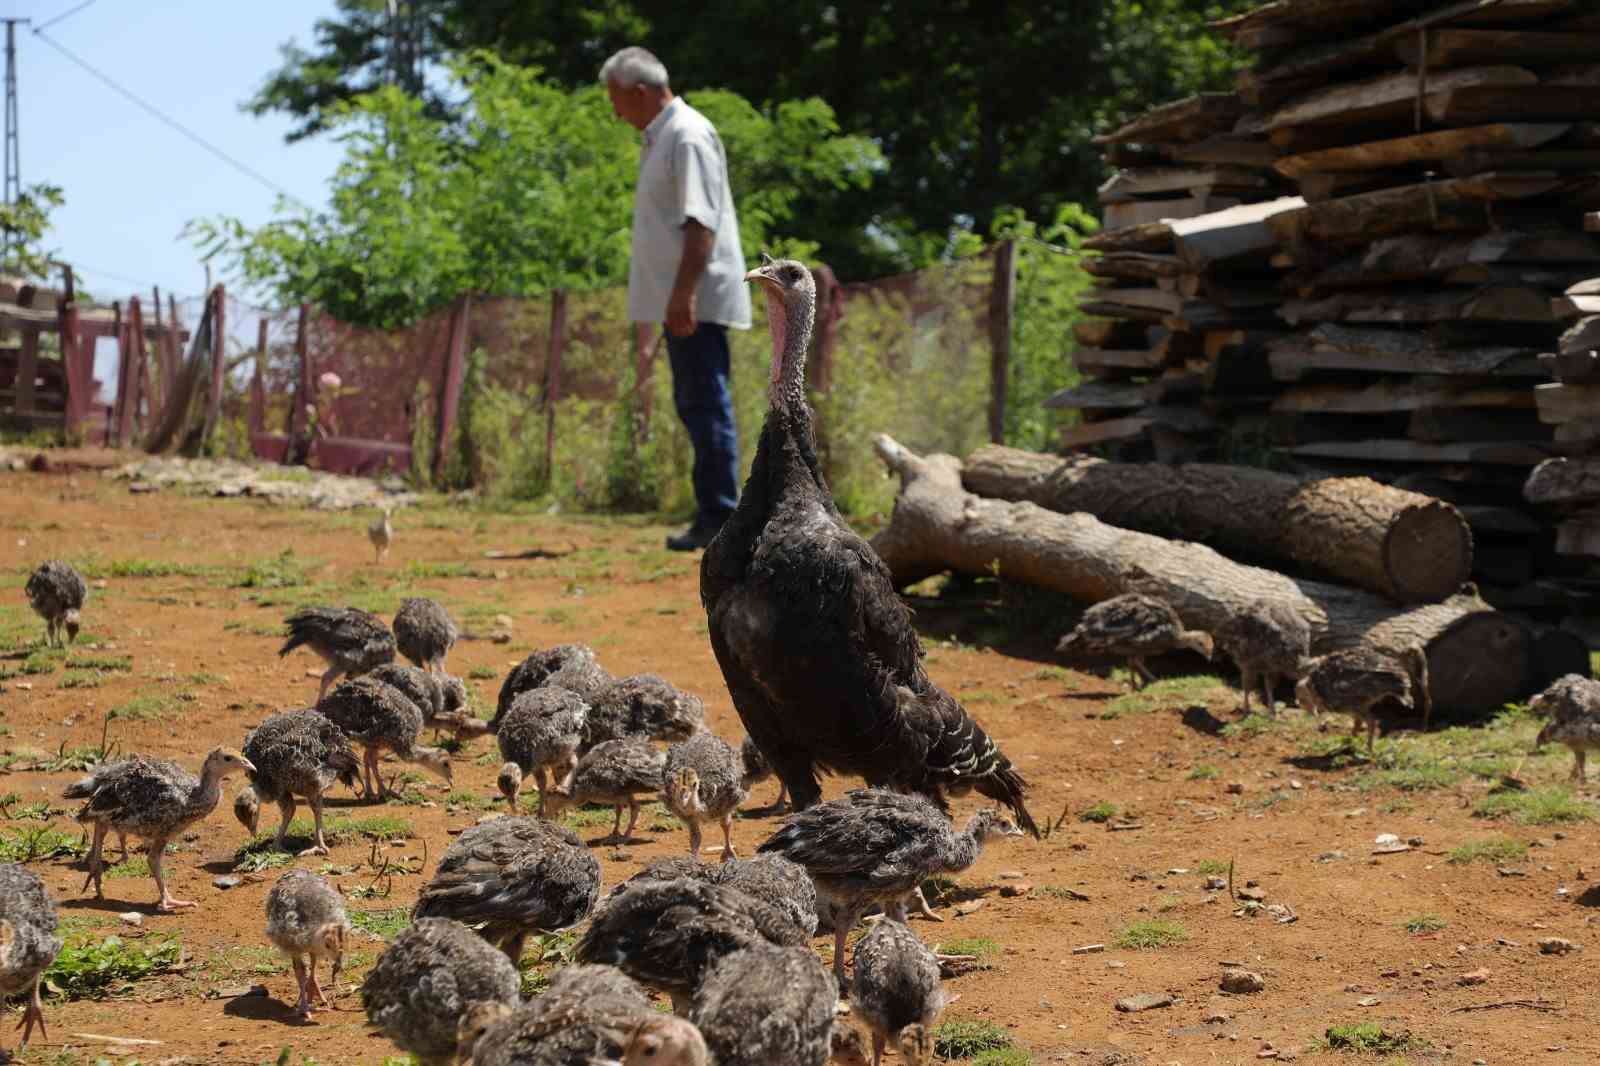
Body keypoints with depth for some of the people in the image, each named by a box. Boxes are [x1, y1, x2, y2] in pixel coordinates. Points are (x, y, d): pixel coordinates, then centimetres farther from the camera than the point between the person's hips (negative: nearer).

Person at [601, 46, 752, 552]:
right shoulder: (660, 137, 17)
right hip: (680, 300, 10)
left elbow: (700, 221, -21)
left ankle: (718, 517, -7)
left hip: (696, 299, -10)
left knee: (706, 405, -9)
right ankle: (714, 513, 16)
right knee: (695, 405, 12)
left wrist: (683, 293, -26)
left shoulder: (688, 136, -13)